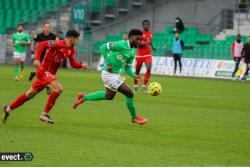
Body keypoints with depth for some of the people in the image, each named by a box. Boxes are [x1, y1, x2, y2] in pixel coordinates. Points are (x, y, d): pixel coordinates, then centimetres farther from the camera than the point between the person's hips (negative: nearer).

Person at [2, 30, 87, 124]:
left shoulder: (71, 50, 6)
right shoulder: (59, 44, -17)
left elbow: (73, 63, 11)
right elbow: (42, 44, -21)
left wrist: (82, 66, -8)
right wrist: (37, 59, -29)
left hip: (50, 74, 9)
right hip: (44, 71, -9)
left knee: (30, 94, 15)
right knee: (58, 89, -24)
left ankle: (8, 109, 27)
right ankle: (45, 114, -17)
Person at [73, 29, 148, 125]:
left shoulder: (132, 52, 7)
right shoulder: (121, 45, -18)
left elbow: (127, 69, 11)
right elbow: (103, 48, -18)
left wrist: (134, 76, -7)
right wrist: (108, 63, -21)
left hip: (115, 74, 10)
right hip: (108, 74, -10)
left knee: (109, 96, 27)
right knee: (129, 93, -10)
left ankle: (84, 98, 38)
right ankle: (134, 117, 8)